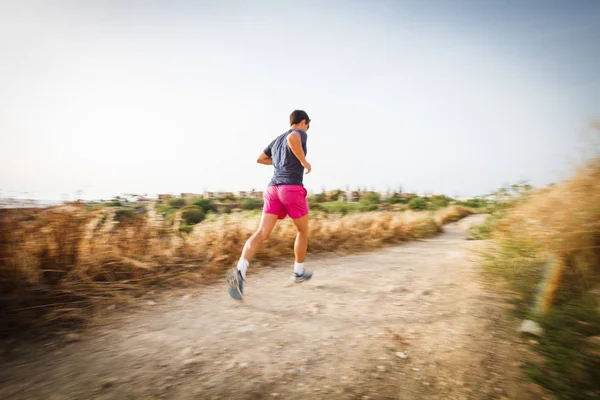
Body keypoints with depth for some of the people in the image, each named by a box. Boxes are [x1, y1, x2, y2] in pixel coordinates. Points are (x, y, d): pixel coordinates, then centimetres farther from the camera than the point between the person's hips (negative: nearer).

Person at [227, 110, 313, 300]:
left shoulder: (277, 140, 28)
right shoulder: (299, 134, 5)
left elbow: (259, 159, 39)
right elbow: (291, 139, -22)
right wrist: (304, 162, -10)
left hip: (273, 189, 6)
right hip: (292, 190, -5)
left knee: (262, 233, -7)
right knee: (303, 230, 17)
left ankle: (239, 272, -28)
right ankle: (299, 272, 27)